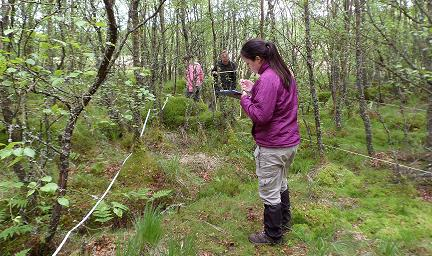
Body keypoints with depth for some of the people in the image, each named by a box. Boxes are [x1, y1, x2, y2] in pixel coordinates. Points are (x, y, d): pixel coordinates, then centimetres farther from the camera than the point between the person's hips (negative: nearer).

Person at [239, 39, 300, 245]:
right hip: (290, 142, 10)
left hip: (272, 147, -10)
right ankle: (284, 222, 44)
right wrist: (253, 90, 6)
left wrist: (245, 99, -10)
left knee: (269, 192, 7)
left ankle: (273, 236, 24)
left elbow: (260, 115, -25)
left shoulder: (267, 79, -22)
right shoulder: (285, 73, 9)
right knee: (281, 184, 26)